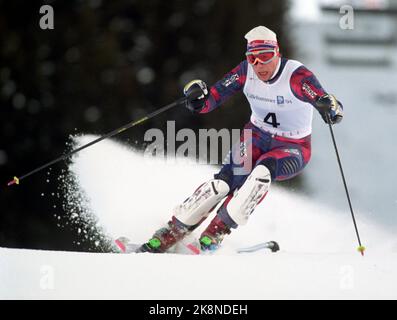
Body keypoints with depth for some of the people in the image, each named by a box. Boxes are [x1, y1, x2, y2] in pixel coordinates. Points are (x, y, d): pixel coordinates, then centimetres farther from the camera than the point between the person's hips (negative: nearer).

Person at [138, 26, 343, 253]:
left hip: (293, 149, -3)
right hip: (256, 138, 3)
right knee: (227, 179, -22)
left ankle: (217, 231, -27)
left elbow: (334, 108, -32)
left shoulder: (297, 76, -24)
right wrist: (198, 98, -35)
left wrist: (329, 107, -56)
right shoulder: (246, 72, -12)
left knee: (262, 172, -34)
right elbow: (211, 100, -12)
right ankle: (171, 233, -15)